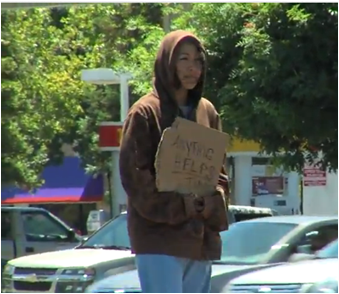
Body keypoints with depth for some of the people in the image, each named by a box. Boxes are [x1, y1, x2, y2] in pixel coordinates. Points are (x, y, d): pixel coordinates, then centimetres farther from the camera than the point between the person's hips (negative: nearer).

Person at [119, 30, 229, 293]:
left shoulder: (207, 112, 15)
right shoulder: (145, 113, -4)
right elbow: (133, 174, -8)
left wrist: (214, 202, -1)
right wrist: (178, 206, -15)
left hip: (201, 238, 7)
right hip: (159, 234, -7)